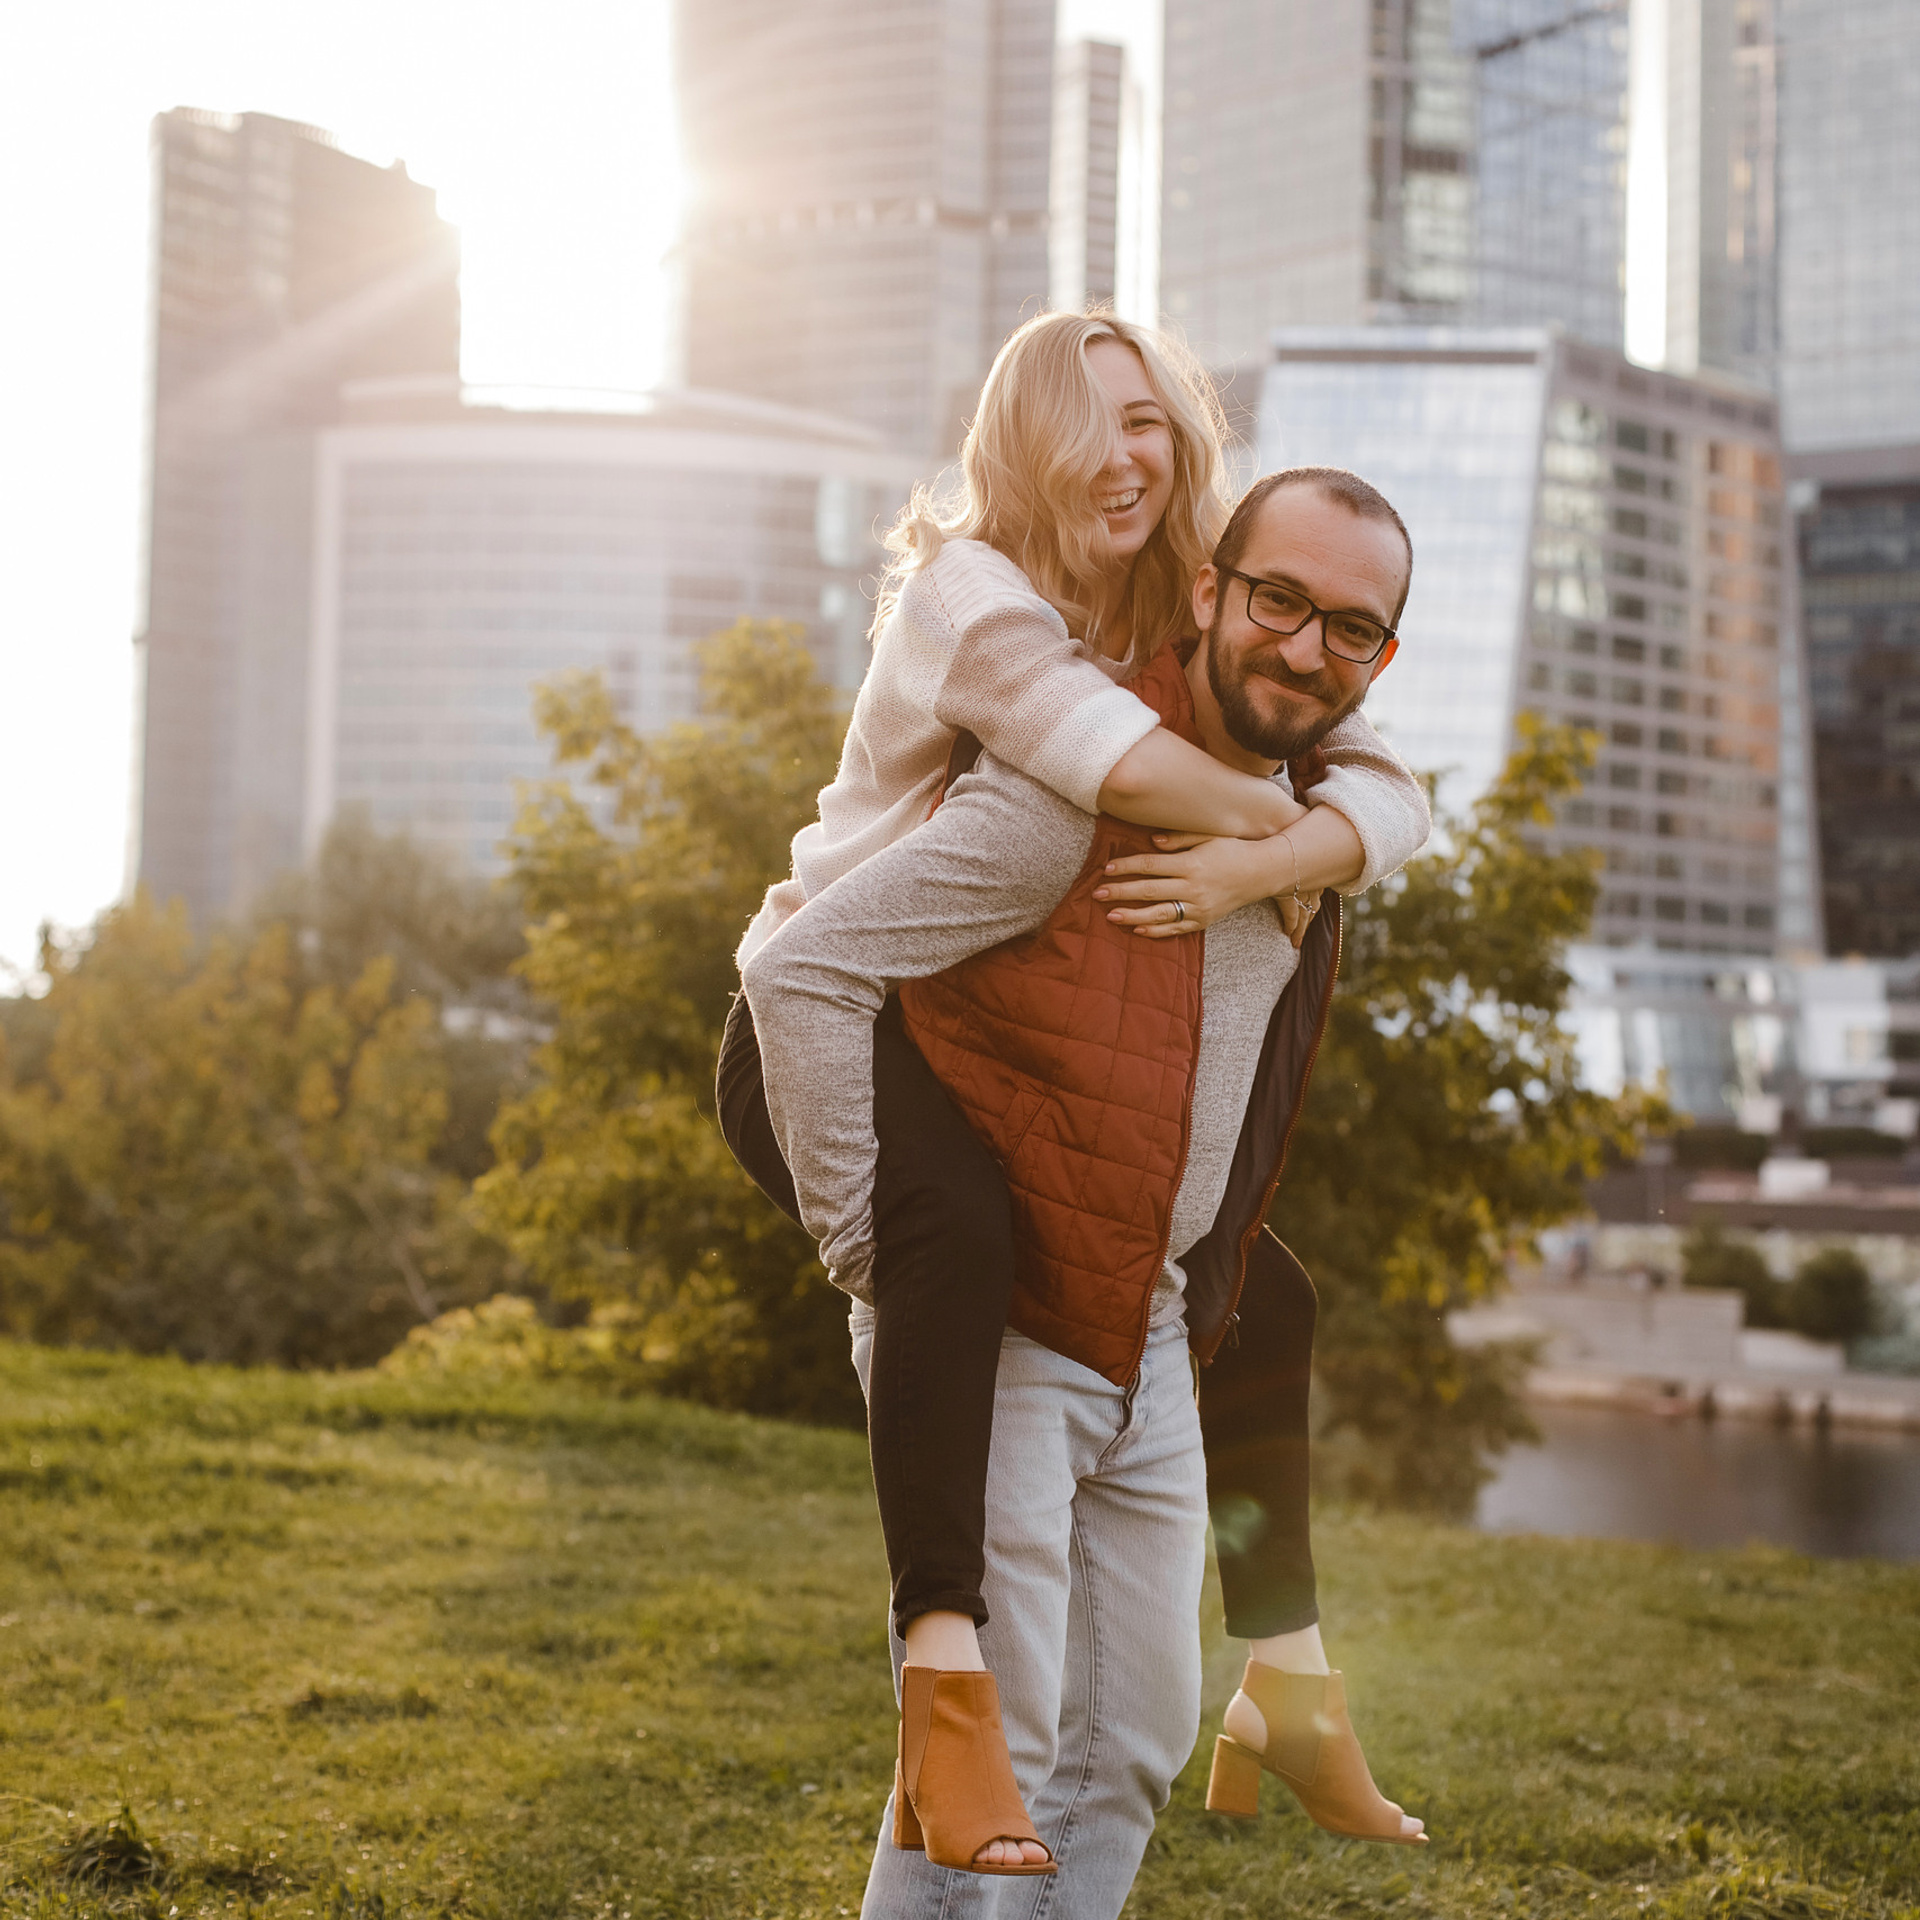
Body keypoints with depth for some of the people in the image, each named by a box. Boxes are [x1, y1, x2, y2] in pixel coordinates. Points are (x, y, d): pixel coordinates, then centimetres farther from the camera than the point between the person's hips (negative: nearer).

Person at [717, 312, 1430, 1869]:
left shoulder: (1201, 628, 3)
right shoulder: (967, 586, -16)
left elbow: (1389, 791, -10)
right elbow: (1094, 742, -37)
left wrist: (1265, 864, -31)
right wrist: (1271, 811, -19)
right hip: (827, 1027, -7)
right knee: (963, 1230, -39)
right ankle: (945, 1678, -44)